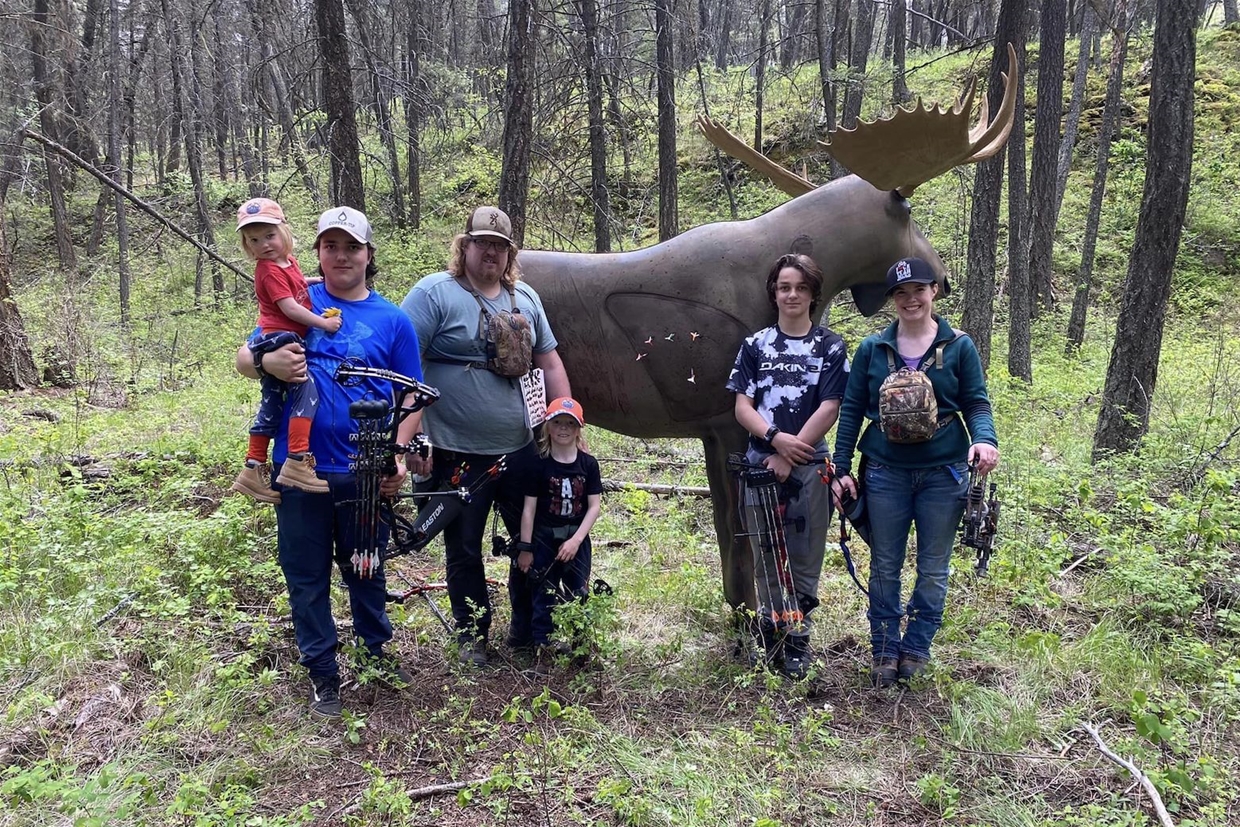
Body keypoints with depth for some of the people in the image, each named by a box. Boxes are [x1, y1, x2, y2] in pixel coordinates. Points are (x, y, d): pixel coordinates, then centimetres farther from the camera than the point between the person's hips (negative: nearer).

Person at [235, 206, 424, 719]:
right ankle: (322, 672, 27)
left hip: (364, 472, 0)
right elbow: (244, 358, 4)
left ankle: (375, 648, 39)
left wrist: (399, 453, -12)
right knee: (307, 576, 10)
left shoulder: (392, 320, 3)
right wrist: (266, 362, -20)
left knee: (365, 569, 16)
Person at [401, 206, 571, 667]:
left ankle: (529, 627, 34)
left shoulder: (525, 298, 9)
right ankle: (472, 636, 28)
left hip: (521, 449, 5)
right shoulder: (434, 293, -8)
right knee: (465, 550, 10)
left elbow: (549, 361, 14)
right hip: (459, 455, -5)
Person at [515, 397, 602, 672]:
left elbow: (595, 505, -4)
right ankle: (542, 648, 13)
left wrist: (576, 540, -12)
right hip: (544, 539, -1)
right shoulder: (539, 464, -9)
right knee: (544, 595, 4)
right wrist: (525, 548, -7)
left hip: (576, 539, 2)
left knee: (578, 594, 7)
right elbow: (529, 507, -7)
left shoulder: (588, 464, -4)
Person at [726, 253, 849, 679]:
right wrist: (777, 438, -16)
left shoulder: (830, 347, 3)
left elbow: (829, 408, -5)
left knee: (804, 556, 3)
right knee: (765, 554, 8)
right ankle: (769, 631, 19)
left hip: (808, 465, -1)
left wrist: (790, 455, -12)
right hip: (760, 462, 2)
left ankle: (798, 637, 14)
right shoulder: (756, 345, 7)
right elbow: (742, 405, 2)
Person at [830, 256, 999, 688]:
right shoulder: (872, 349, 3)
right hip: (885, 472, 1)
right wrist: (841, 468, 2)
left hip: (943, 474, -1)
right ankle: (885, 651, 20)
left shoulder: (959, 347, 1)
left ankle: (916, 649, 23)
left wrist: (984, 439, -20)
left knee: (933, 568, 8)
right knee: (884, 567, 8)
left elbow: (977, 404, 2)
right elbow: (852, 409, 6)